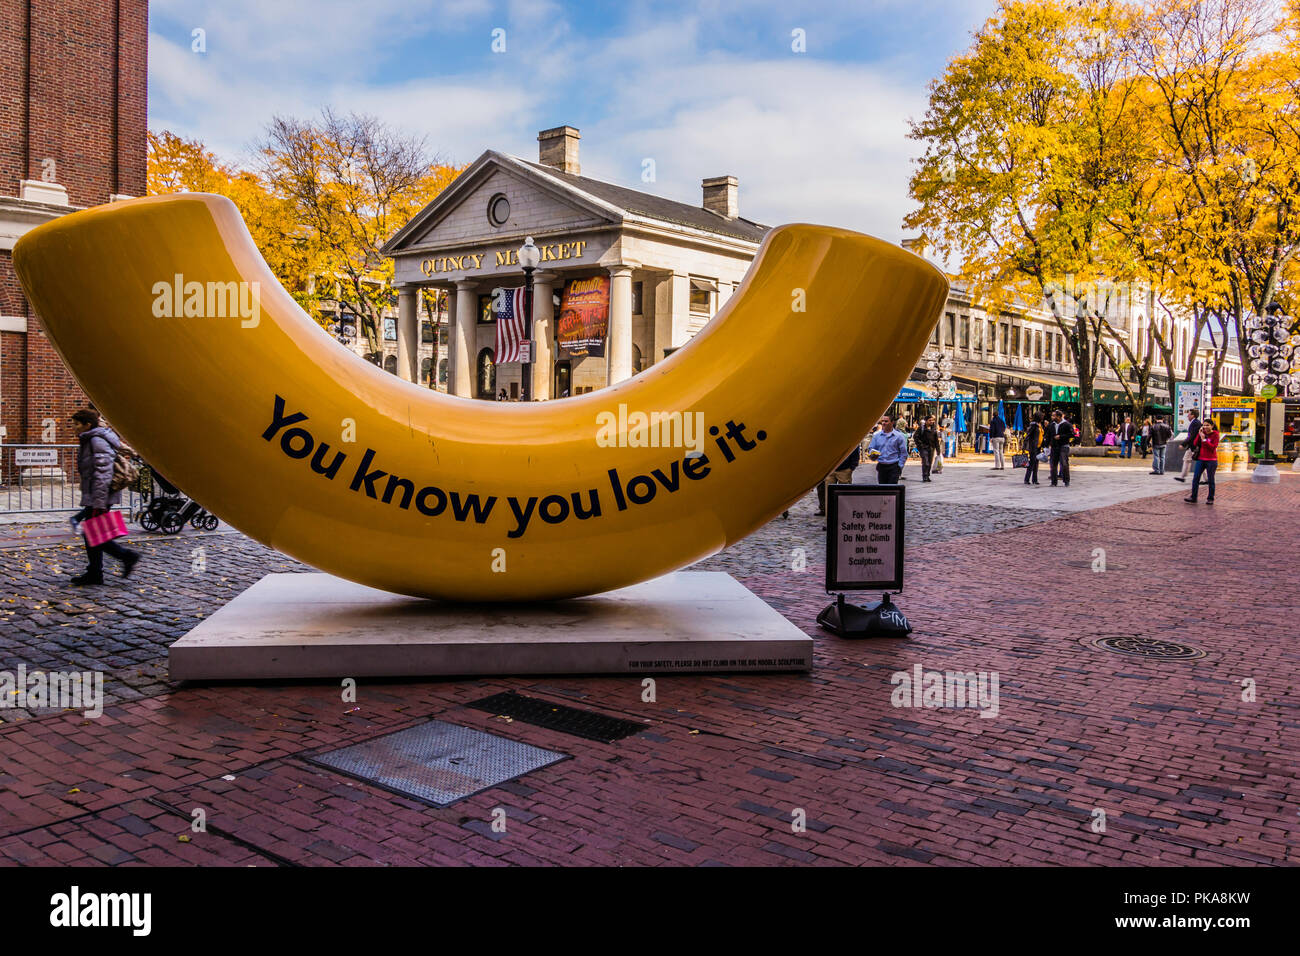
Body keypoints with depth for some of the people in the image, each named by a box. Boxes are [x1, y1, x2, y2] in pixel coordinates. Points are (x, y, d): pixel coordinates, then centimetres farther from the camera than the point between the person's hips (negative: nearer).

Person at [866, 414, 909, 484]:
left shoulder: (899, 436, 1)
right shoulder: (876, 436, 10)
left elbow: (903, 453, 2)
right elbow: (870, 448, 11)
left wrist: (899, 466, -7)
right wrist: (873, 454, -12)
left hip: (894, 467, -4)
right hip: (881, 466, 4)